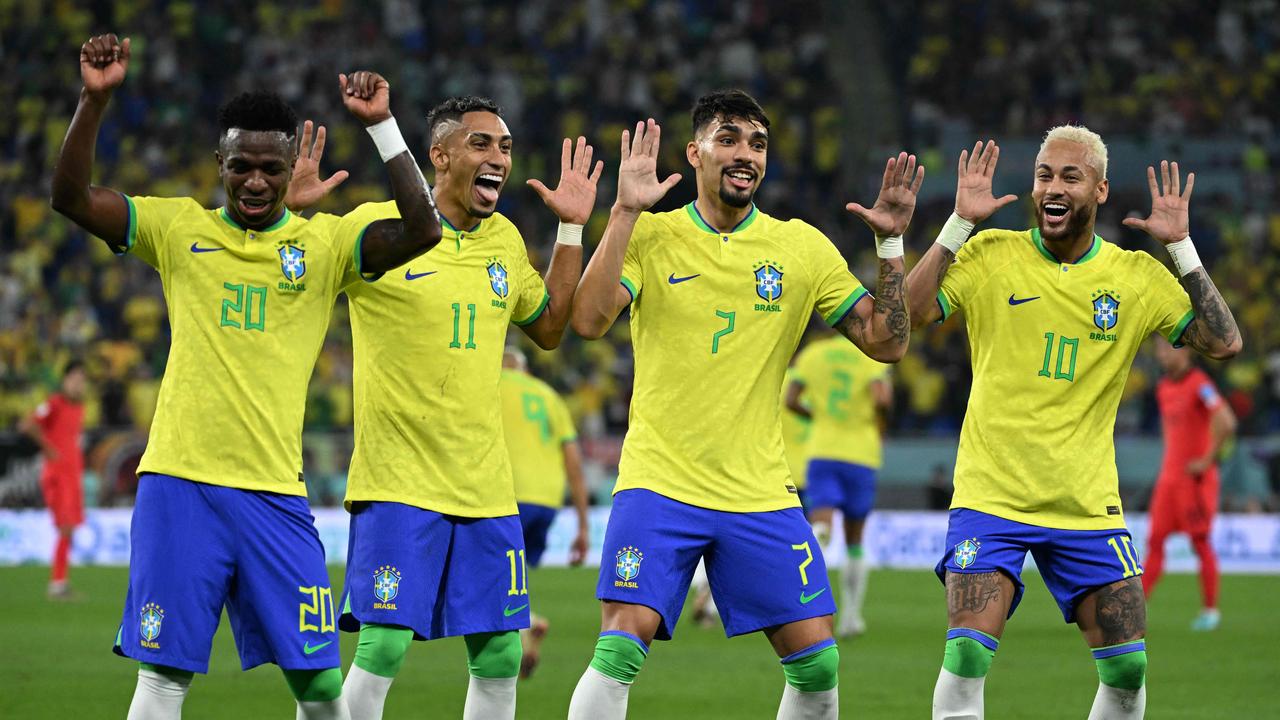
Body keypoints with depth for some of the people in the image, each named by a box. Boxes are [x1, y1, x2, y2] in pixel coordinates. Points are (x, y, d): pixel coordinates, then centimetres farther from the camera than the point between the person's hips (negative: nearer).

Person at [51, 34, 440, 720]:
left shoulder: (324, 243, 6)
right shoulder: (179, 228, 7)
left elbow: (420, 231, -8)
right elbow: (70, 197, -1)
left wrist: (381, 125, -13)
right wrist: (94, 100, -13)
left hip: (274, 490, 1)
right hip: (178, 482, -1)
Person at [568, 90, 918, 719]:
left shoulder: (803, 247, 6)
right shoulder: (650, 236, 0)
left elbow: (886, 342, 5)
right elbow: (589, 320, -15)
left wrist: (890, 244, -6)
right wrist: (625, 213, -19)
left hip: (761, 493, 3)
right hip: (659, 480, -3)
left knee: (817, 663, -1)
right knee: (619, 652, -17)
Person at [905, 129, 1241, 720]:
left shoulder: (1137, 275, 3)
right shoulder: (992, 254, -1)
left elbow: (1223, 342, -4)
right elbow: (911, 313, -12)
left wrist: (1180, 246, -8)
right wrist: (959, 224, -16)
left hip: (1088, 505, 2)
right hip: (991, 494, -2)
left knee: (1128, 669, -1)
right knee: (966, 656, -17)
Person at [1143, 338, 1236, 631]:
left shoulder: (1199, 384, -13)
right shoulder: (1163, 388, 13)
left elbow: (1226, 422, -22)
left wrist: (1207, 459, -18)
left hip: (1194, 477, -8)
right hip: (1169, 473, 8)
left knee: (1200, 541, -2)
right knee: (1155, 539, 2)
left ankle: (1210, 610, 6)